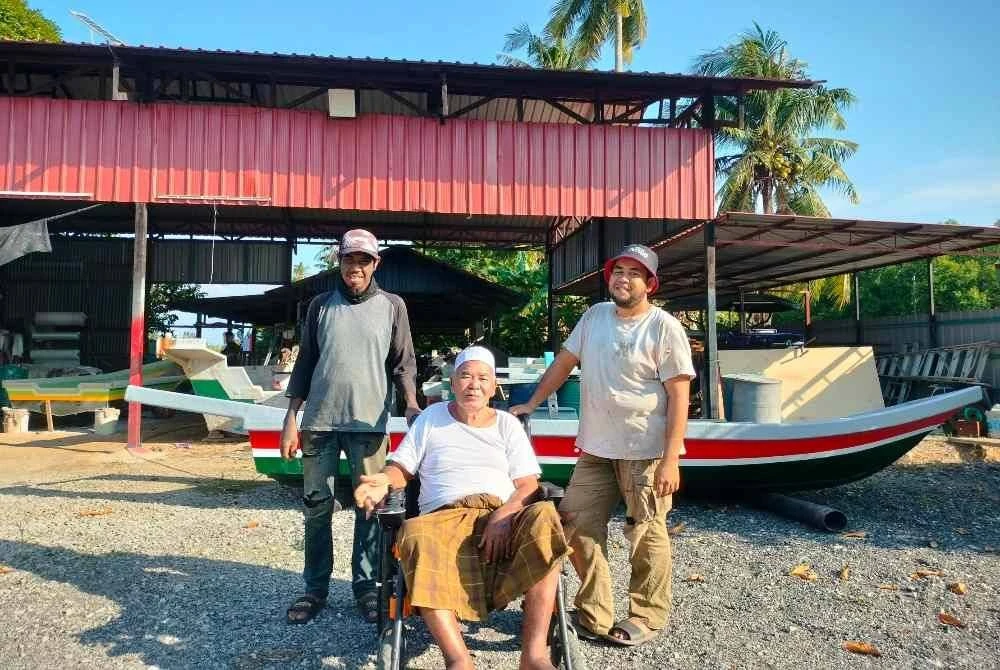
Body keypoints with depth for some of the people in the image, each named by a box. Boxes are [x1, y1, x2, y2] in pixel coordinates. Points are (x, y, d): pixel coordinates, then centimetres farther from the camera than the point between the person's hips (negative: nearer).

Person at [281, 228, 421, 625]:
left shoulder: (391, 306, 7)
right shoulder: (321, 305, 11)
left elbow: (403, 363, 6)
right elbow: (304, 364, 11)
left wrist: (411, 403, -12)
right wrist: (291, 419, 6)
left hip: (368, 423, -1)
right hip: (320, 421, 2)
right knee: (317, 506, 6)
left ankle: (366, 586, 13)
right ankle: (315, 589, 18)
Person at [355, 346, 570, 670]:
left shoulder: (507, 424, 16)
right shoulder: (432, 417, 18)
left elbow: (529, 484, 7)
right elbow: (402, 469, 17)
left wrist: (504, 516, -14)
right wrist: (384, 481, -8)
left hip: (503, 518, 1)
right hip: (445, 519, 0)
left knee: (543, 517, -33)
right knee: (415, 535, -36)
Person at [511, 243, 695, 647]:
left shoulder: (664, 327, -9)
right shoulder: (595, 315, 7)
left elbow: (678, 396, -12)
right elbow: (563, 362, 16)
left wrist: (670, 459, -17)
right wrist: (531, 404, 14)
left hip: (646, 451, -6)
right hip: (596, 448, 6)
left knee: (646, 535, 7)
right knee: (577, 526, 9)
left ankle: (647, 618, 25)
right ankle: (594, 614, 24)